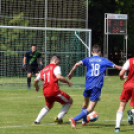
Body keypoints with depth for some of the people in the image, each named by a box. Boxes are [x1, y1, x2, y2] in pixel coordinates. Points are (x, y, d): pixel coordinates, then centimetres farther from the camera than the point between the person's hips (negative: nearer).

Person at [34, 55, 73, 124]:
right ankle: (59, 118, 1)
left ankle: (37, 120, 20)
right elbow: (58, 77, -17)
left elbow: (36, 80, 25)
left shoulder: (43, 70, 23)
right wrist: (67, 82, -5)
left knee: (48, 107, 32)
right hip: (54, 91, -7)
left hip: (45, 92, 7)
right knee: (69, 101, 9)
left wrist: (36, 88, 44)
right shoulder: (56, 67, 2)